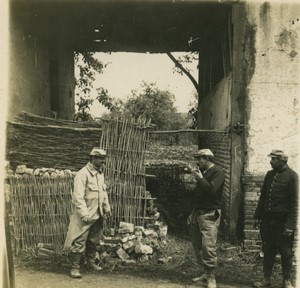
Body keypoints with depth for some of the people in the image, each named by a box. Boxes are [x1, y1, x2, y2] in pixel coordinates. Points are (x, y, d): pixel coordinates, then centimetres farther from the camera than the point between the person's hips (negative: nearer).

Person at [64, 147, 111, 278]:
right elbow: (78, 196, -20)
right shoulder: (82, 174, -16)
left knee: (94, 241, 18)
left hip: (98, 215, 8)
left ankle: (91, 262, 33)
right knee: (79, 242, -4)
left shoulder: (100, 174, 11)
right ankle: (75, 268, 4)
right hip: (85, 216, -8)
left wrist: (107, 208, 15)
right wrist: (84, 214, -24)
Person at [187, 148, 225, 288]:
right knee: (197, 246, 11)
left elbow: (211, 190, -25)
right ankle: (206, 273, 22)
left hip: (209, 215, -9)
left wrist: (200, 178, -16)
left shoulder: (217, 172, -9)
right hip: (198, 213, 9)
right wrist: (193, 212, 20)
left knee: (208, 247, -11)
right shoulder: (203, 172, 17)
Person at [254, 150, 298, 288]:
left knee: (285, 252, 7)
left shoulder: (292, 176, -9)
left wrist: (290, 225, -15)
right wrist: (258, 216, 11)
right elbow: (263, 196, 14)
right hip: (267, 220, 5)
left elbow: (294, 202, -12)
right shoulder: (269, 174, 9)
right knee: (268, 251, 12)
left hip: (282, 221, -5)